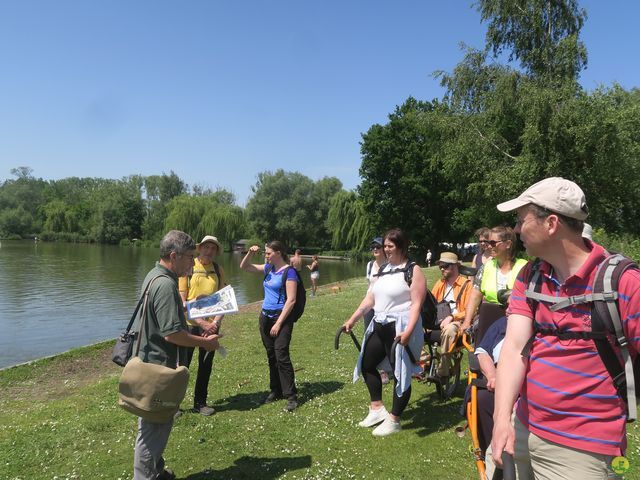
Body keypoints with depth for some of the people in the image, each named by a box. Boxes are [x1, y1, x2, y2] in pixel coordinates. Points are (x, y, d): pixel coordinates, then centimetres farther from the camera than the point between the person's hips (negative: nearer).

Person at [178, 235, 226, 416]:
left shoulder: (218, 270, 4)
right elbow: (182, 301, -9)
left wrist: (216, 322, -9)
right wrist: (200, 322, -15)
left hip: (211, 326, 4)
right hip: (189, 324, -3)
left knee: (206, 365, 12)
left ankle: (200, 402, 26)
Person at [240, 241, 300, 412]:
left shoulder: (289, 272, -13)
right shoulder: (268, 268, 9)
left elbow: (291, 300, -18)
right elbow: (244, 267, 16)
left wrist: (279, 323, -18)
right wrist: (250, 253, -3)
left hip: (281, 317, -8)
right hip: (265, 317, 8)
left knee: (281, 356, -10)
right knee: (271, 356, 13)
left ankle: (291, 396, -2)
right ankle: (275, 390, 25)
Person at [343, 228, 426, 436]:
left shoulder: (413, 270, -10)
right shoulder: (384, 270, 13)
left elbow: (416, 303, -17)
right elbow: (370, 298, 13)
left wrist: (408, 331, -27)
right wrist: (352, 320, 8)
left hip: (400, 329, -9)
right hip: (379, 326, 9)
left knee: (400, 372, 1)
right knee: (366, 364, 17)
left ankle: (394, 421, 17)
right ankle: (377, 409, 31)